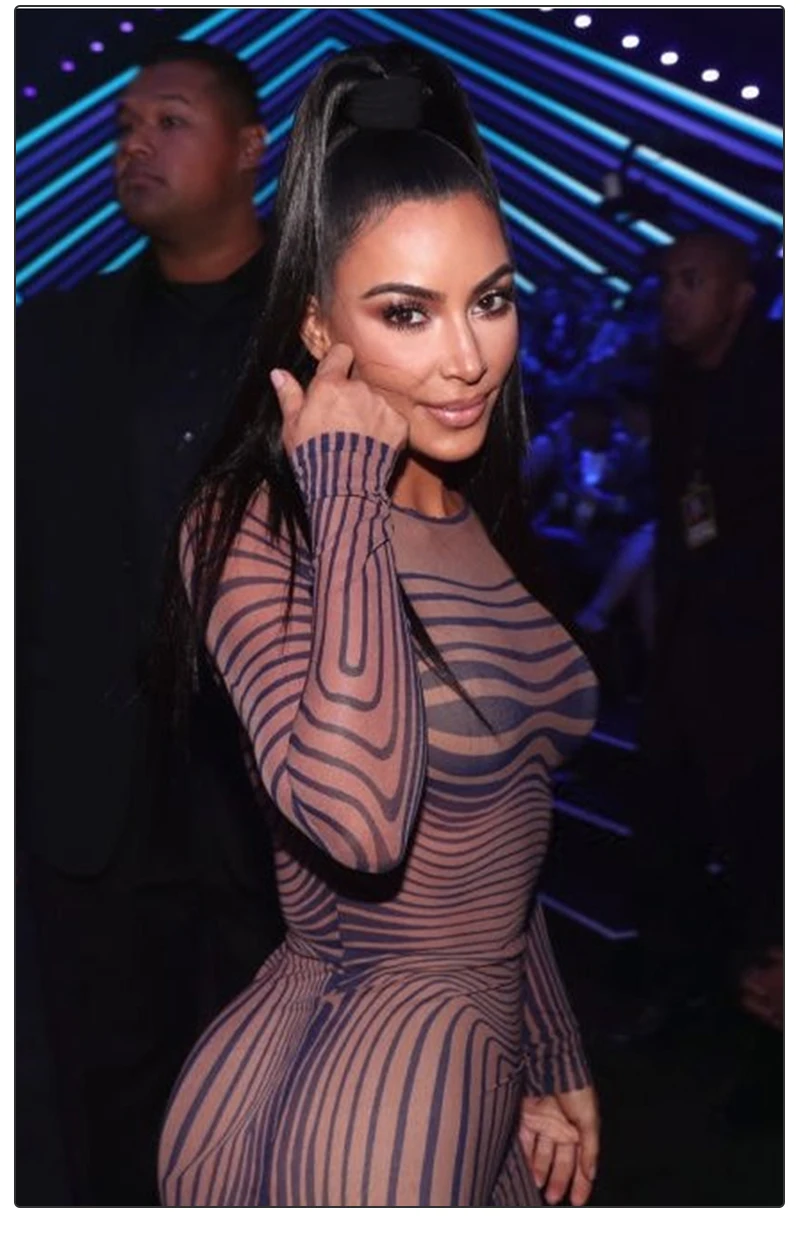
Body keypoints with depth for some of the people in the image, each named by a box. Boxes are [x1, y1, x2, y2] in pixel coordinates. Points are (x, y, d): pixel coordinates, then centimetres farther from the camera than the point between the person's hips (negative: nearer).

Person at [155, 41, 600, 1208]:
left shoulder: (478, 516, 5)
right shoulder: (253, 523, -17)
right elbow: (358, 820, -35)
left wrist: (550, 1060, 16)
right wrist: (346, 490, -27)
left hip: (479, 1043, 7)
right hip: (344, 1059, -7)